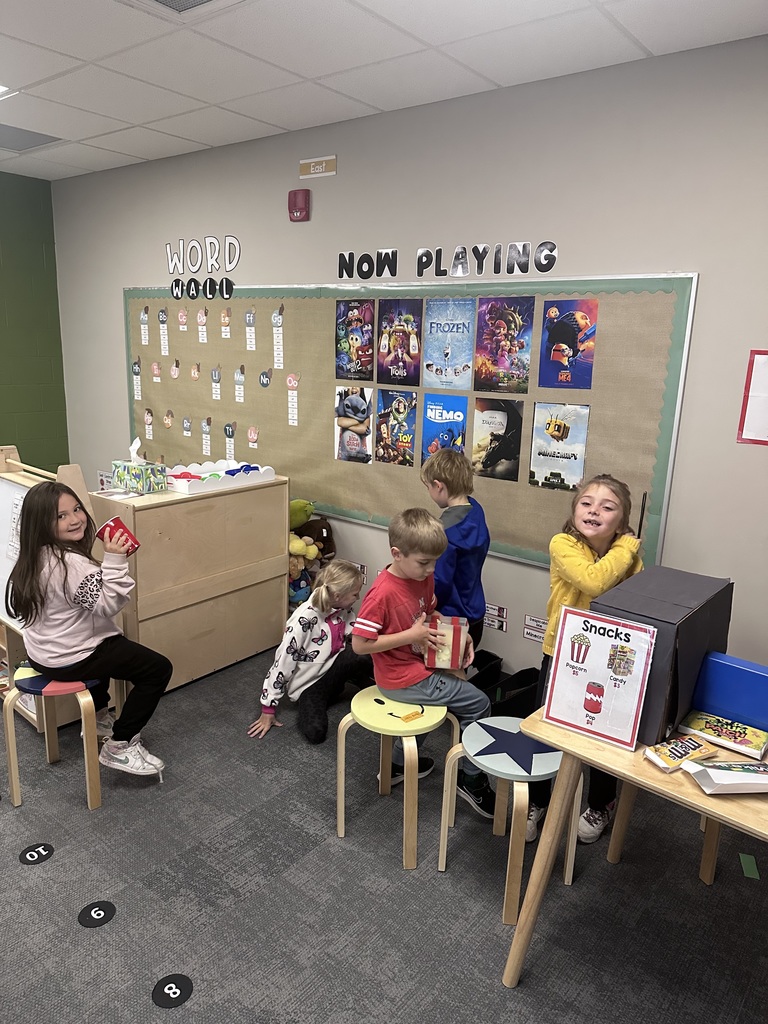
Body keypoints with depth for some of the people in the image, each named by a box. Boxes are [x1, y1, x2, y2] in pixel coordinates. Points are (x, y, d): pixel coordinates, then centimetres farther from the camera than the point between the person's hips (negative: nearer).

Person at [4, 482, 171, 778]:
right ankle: (119, 746, 2)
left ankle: (99, 717, 47)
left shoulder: (36, 557, 0)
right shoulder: (72, 563, -31)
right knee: (158, 668, -6)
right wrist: (115, 561, -33)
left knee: (110, 642, 39)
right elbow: (109, 606, -27)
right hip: (67, 661, -10)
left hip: (42, 650, 10)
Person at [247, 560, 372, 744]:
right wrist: (268, 710, -14)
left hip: (335, 667, 3)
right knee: (315, 733, -27)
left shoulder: (343, 607, -9)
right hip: (309, 681, -3)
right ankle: (313, 699, 4)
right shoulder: (304, 620, -28)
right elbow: (282, 662, -21)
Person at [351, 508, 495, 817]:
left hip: (420, 663, 8)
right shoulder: (383, 593, -28)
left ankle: (398, 764, 39)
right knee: (478, 704, 0)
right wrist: (411, 635, -25)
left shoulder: (424, 577, -4)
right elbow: (359, 644, -25)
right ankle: (472, 781, 20)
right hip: (402, 679, -8)